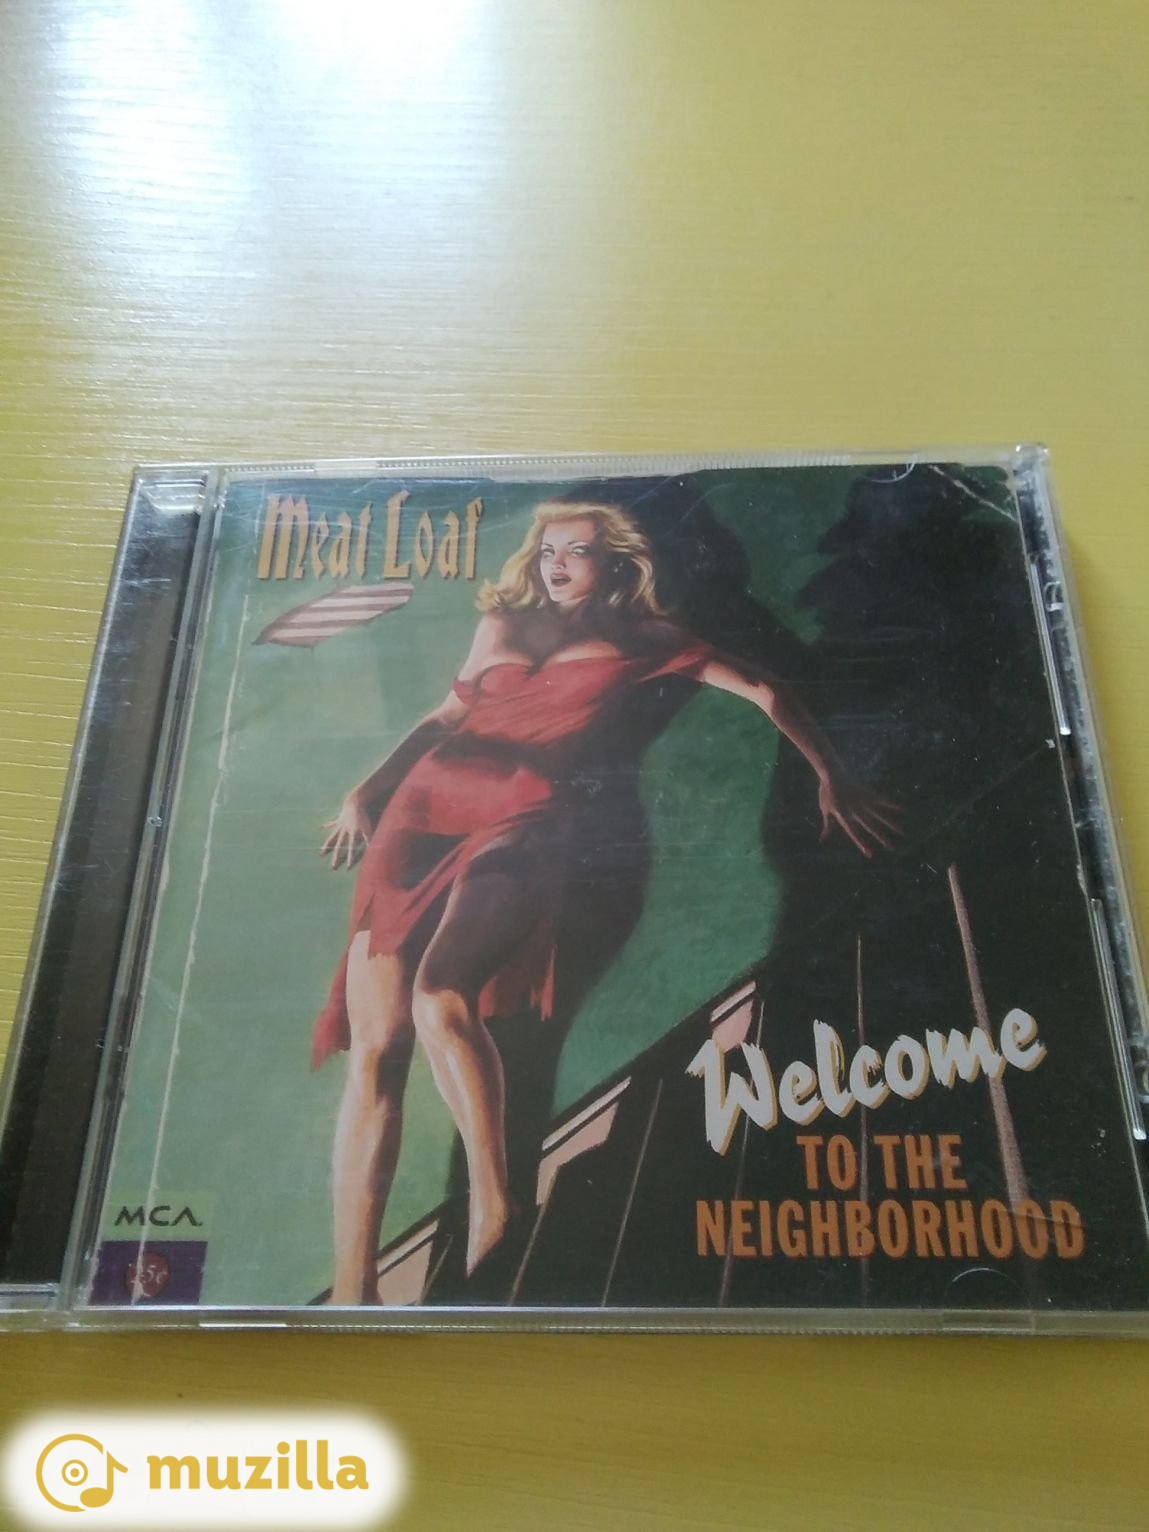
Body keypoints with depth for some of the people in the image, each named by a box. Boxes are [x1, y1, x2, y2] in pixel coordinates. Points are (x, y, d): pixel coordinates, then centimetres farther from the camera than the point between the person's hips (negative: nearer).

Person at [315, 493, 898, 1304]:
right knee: (375, 1046, -9)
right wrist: (369, 790, 23)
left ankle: (493, 1204, -16)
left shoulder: (639, 640, 16)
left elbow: (766, 693, 19)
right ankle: (351, 1286, -6)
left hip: (521, 819, -4)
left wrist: (833, 779, 16)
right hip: (425, 803, 4)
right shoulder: (502, 624, 26)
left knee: (439, 999, -33)